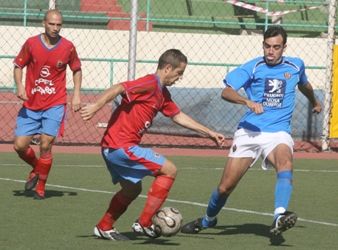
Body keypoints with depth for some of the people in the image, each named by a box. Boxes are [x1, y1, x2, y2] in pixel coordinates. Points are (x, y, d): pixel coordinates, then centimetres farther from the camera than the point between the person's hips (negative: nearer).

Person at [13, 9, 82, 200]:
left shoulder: (68, 47, -4)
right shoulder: (31, 44, -4)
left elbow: (77, 69, 12)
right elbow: (18, 65, 6)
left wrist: (77, 94, 2)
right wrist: (19, 86, -12)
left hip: (54, 105, -2)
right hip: (31, 105, 2)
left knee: (45, 145, -13)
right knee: (20, 145, -3)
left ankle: (41, 187, 5)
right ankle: (36, 168, 30)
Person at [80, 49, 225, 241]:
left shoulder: (163, 94, 17)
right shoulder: (150, 84, -14)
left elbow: (179, 116, 28)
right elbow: (118, 89, -26)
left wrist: (210, 133, 30)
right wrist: (97, 106, -39)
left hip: (113, 148, 10)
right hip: (121, 145, -10)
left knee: (133, 189, 26)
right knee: (169, 170, -7)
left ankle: (104, 228, 33)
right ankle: (144, 223, -6)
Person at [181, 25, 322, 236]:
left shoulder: (296, 66, 9)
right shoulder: (254, 67, -1)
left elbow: (304, 84, 34)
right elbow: (226, 92, -12)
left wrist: (315, 103, 52)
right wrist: (247, 101, -30)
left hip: (278, 133, 1)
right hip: (249, 132, 0)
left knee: (285, 163, -35)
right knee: (225, 187, 1)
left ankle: (280, 218, -51)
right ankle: (207, 220, 31)